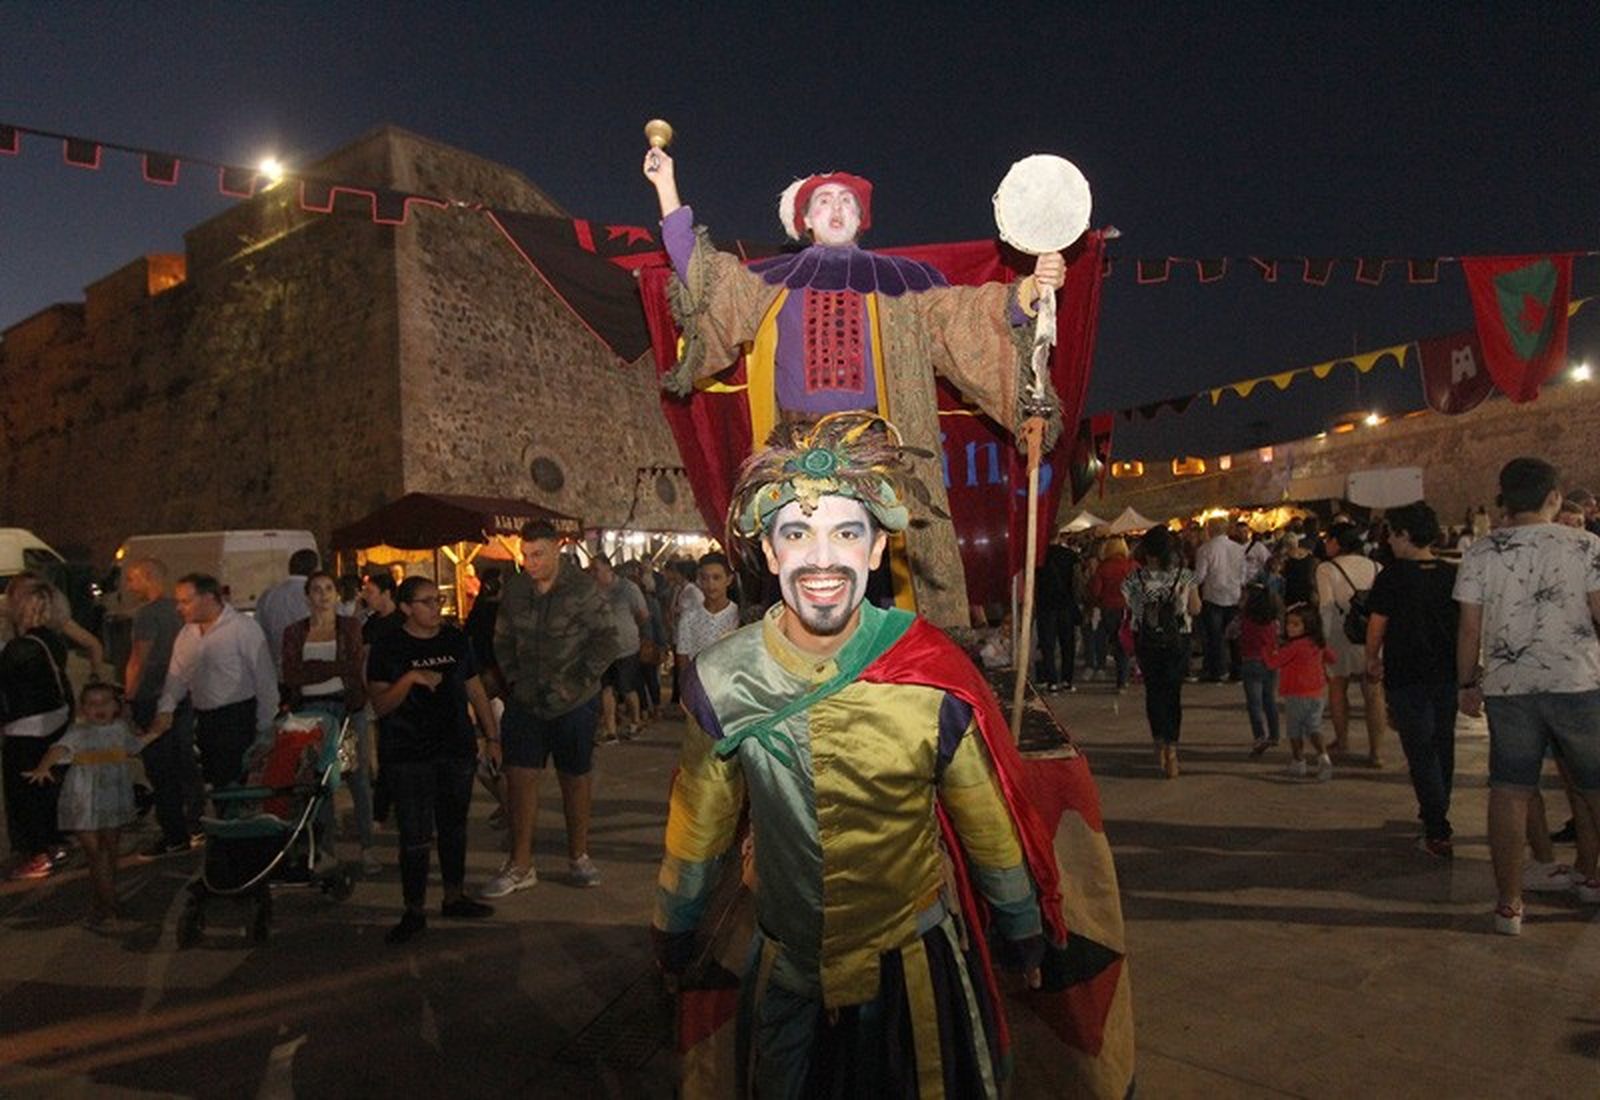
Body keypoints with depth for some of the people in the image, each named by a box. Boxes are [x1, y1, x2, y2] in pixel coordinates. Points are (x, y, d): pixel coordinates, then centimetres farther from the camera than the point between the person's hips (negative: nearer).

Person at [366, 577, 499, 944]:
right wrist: (410, 678, -25)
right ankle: (414, 912, 11)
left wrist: (492, 737, 11)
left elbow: (476, 691, 12)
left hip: (457, 749, 4)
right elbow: (379, 705, -9)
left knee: (454, 827, 14)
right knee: (415, 838, -2)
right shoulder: (387, 647, -5)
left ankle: (454, 898, 28)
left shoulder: (456, 640, 6)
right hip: (407, 757, -4)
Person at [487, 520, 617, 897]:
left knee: (575, 779, 10)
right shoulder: (514, 590, 2)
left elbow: (606, 640, -10)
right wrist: (514, 679, 2)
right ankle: (520, 865, 12)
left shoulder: (582, 588, -11)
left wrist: (577, 683, -15)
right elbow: (503, 640, 13)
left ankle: (578, 857, 26)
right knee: (519, 778, 0)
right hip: (525, 702, 3)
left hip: (575, 702, -3)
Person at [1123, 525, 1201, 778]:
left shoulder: (1135, 578, -9)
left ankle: (1160, 745, 13)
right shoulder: (1185, 576, -8)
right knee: (1173, 693, 9)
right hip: (1177, 641, 0)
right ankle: (1171, 750, 1)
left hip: (1146, 643, 0)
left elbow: (1129, 611, -4)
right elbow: (1196, 609, 1)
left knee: (1153, 691, 15)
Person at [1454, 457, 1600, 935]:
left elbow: (1470, 628, 0)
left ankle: (1508, 903, 9)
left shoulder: (1480, 553, 0)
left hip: (1508, 686, 1)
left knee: (1509, 791, 5)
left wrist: (1467, 684, 10)